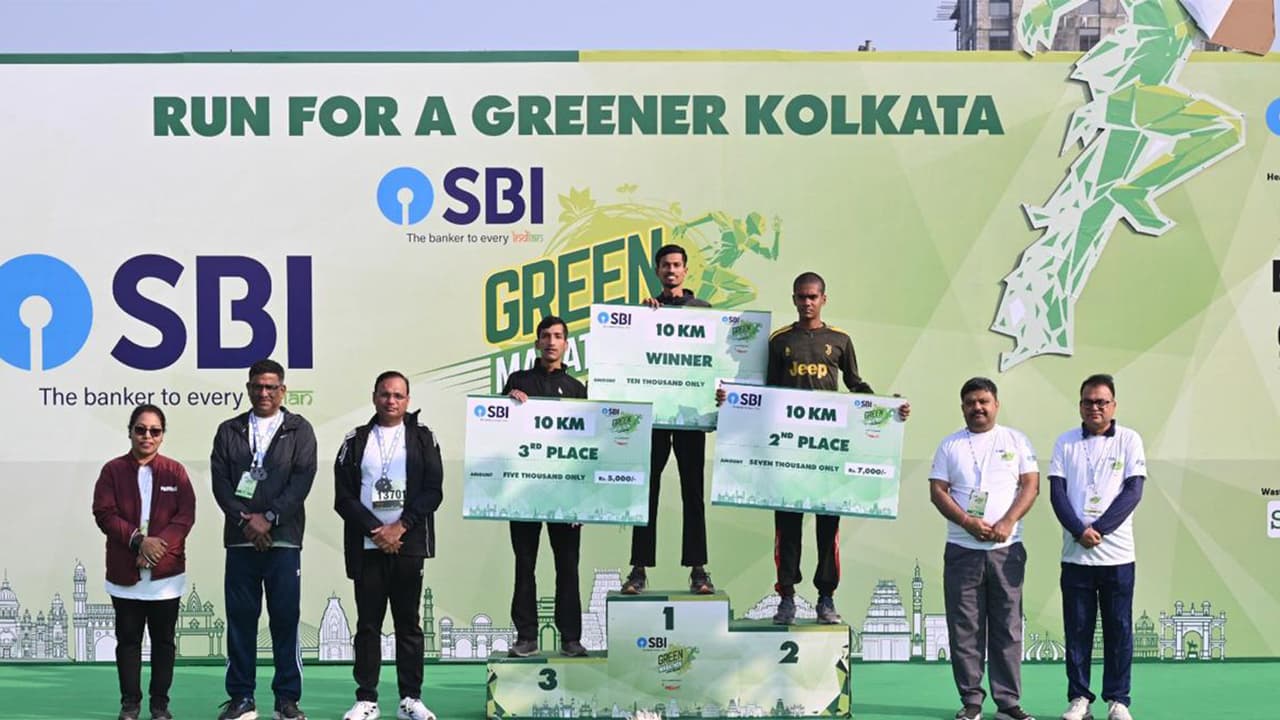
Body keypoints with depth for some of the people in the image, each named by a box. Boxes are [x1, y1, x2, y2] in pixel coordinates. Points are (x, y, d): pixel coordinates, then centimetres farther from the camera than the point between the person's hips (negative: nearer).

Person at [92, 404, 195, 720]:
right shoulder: (113, 470, 3)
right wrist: (138, 541, -19)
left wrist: (160, 545, -17)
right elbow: (104, 513, -6)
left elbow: (185, 516, -3)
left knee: (164, 639, 6)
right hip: (125, 572, 0)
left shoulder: (175, 471, 4)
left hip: (166, 572, 0)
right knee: (128, 638, 5)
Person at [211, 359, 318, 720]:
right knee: (240, 618, 3)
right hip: (240, 539, 2)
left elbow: (303, 479, -3)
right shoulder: (229, 431, 12)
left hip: (283, 538, -1)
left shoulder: (299, 430, 7)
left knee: (286, 619, 0)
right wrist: (246, 520, -9)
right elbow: (220, 481, 3)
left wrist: (269, 518, -11)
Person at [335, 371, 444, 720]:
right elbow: (344, 496, 1)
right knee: (368, 623, 3)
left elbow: (433, 491, -2)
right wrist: (376, 531, -9)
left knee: (408, 623, 3)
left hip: (408, 544, -1)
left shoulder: (423, 438, 6)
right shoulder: (355, 441, 8)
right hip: (366, 546, 1)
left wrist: (400, 527, -11)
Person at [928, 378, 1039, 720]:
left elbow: (1031, 485, 2)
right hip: (962, 549, 0)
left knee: (1007, 627, 1)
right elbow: (937, 491, 3)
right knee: (964, 628, 1)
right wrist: (967, 522, -12)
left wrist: (1007, 522, -13)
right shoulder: (950, 445, 9)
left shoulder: (1016, 441, 8)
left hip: (1007, 548, 0)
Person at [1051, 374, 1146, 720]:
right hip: (1075, 553, 1)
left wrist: (1099, 530, -13)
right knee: (1077, 629, 4)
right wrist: (1080, 531, -14)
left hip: (1117, 553, -1)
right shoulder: (1065, 442, 7)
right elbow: (1056, 492, 1)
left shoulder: (1129, 440, 3)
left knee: (1119, 629, 3)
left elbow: (1133, 491, -4)